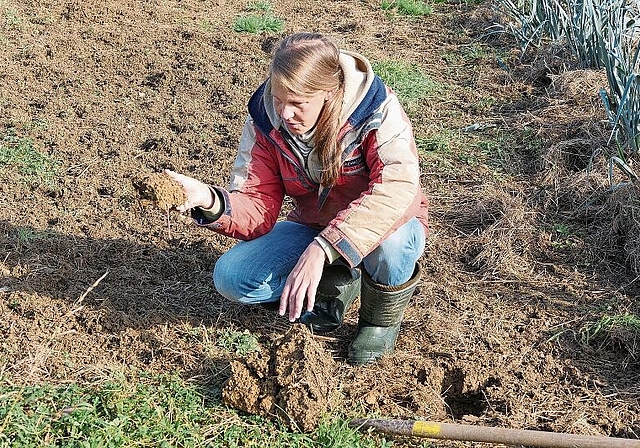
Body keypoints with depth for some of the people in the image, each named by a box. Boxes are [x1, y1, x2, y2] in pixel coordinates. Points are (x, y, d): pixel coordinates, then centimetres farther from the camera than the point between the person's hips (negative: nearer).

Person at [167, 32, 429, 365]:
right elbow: (258, 208, -16)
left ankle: (382, 314, -6)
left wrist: (320, 251, -53)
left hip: (385, 229, -4)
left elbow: (397, 186, -44)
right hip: (312, 226, 4)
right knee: (230, 277, -17)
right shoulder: (265, 118, -15)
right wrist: (209, 200, -40)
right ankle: (335, 283, 5)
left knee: (387, 240, -41)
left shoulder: (376, 108, -27)